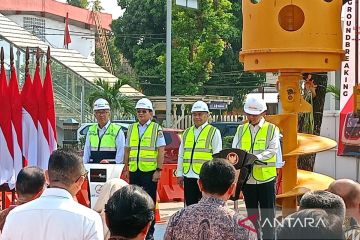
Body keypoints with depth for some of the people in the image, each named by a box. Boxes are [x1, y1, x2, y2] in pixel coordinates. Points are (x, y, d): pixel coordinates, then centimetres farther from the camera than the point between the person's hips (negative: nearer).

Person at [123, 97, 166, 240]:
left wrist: (159, 170, -12)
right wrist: (126, 169, 11)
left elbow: (161, 151, -5)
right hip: (134, 171, 4)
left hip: (149, 171, -4)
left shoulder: (156, 129, -1)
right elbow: (127, 150, 16)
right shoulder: (131, 128, 12)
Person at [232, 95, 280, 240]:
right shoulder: (241, 130, 12)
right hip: (247, 177, 3)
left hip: (266, 177, -3)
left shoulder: (271, 129, 2)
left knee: (267, 212, 0)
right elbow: (234, 150, 5)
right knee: (251, 212, 11)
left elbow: (272, 149, -11)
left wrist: (257, 158, -26)